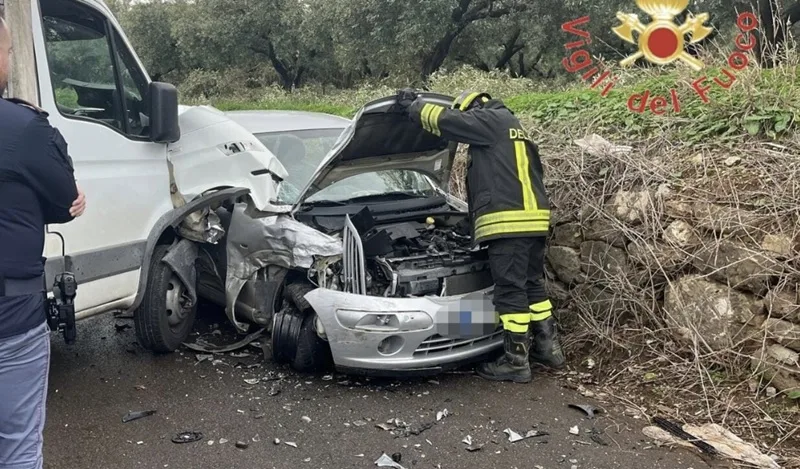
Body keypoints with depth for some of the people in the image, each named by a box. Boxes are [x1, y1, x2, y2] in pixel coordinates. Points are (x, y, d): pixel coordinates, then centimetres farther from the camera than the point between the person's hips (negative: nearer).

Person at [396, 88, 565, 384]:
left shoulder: (493, 121, -1)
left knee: (511, 290, -5)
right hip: (532, 219, 10)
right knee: (532, 285, 18)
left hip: (510, 222, -10)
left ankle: (516, 361, 1)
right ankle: (548, 347, 26)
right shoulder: (510, 128, 28)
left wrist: (413, 106, 9)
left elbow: (447, 121, -6)